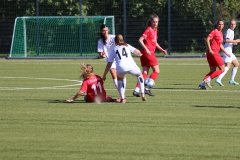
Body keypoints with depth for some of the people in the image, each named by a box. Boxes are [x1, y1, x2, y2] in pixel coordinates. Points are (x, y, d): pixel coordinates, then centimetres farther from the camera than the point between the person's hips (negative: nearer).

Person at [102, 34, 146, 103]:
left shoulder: (114, 50, 26)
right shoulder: (127, 46, 27)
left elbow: (109, 64, 23)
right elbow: (138, 52, 19)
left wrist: (104, 75, 30)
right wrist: (140, 54, 44)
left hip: (121, 67, 0)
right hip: (131, 65, 0)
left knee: (119, 79, 32)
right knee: (139, 75, 32)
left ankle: (122, 98, 19)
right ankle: (142, 94, 19)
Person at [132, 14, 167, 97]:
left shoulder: (155, 30, 17)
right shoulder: (149, 29, -10)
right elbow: (140, 40, -19)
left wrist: (162, 49, 19)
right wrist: (146, 49, -27)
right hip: (147, 52, -8)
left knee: (145, 73, 5)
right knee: (156, 71, -4)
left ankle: (136, 90, 0)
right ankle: (147, 88, -8)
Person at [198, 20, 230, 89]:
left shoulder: (220, 33, 21)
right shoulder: (214, 32, -6)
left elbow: (220, 45, 30)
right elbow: (207, 40, -17)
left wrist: (226, 53, 27)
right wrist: (210, 49, -26)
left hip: (215, 53, 9)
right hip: (212, 52, -9)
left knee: (213, 71, 9)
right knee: (222, 69, -9)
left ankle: (202, 84, 2)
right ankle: (208, 79, -12)